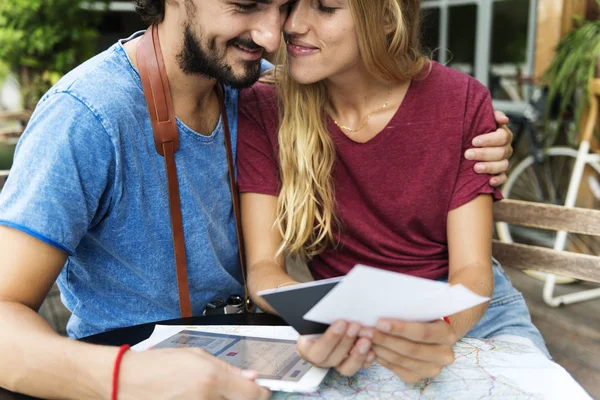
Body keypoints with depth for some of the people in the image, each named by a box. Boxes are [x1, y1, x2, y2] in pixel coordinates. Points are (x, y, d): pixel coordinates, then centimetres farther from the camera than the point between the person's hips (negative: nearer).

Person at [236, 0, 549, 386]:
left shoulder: (462, 101, -10)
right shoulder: (263, 108, -10)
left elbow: (471, 267, -12)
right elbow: (264, 267, -12)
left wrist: (442, 329, -35)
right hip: (346, 322, 0)